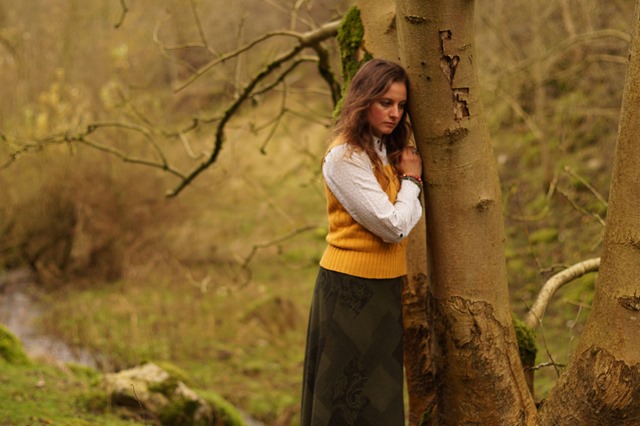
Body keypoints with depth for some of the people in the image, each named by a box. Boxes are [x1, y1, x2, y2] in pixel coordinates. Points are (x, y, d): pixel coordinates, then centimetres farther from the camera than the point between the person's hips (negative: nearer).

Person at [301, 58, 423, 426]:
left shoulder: (387, 153, 11)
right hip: (353, 288, -9)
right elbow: (394, 226, -19)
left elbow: (406, 218, 9)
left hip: (384, 287, 9)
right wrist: (411, 180, -7)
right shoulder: (345, 157, -16)